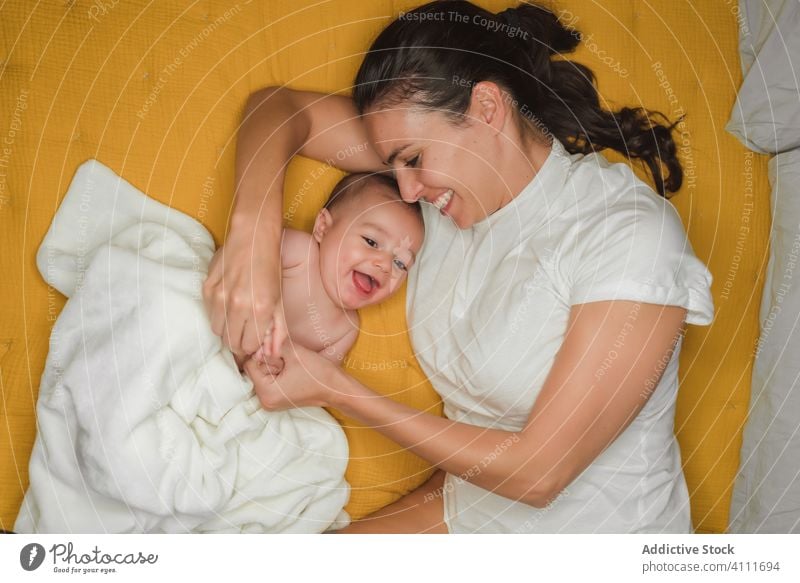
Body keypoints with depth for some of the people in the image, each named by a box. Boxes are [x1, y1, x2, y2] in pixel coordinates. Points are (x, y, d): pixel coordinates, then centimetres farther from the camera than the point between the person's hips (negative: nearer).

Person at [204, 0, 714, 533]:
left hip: (596, 531, -5)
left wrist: (333, 390, -20)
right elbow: (278, 106, -2)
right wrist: (255, 232, -22)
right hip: (467, 502, 5)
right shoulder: (462, 163, -7)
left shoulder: (630, 238, -25)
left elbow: (537, 474, -24)